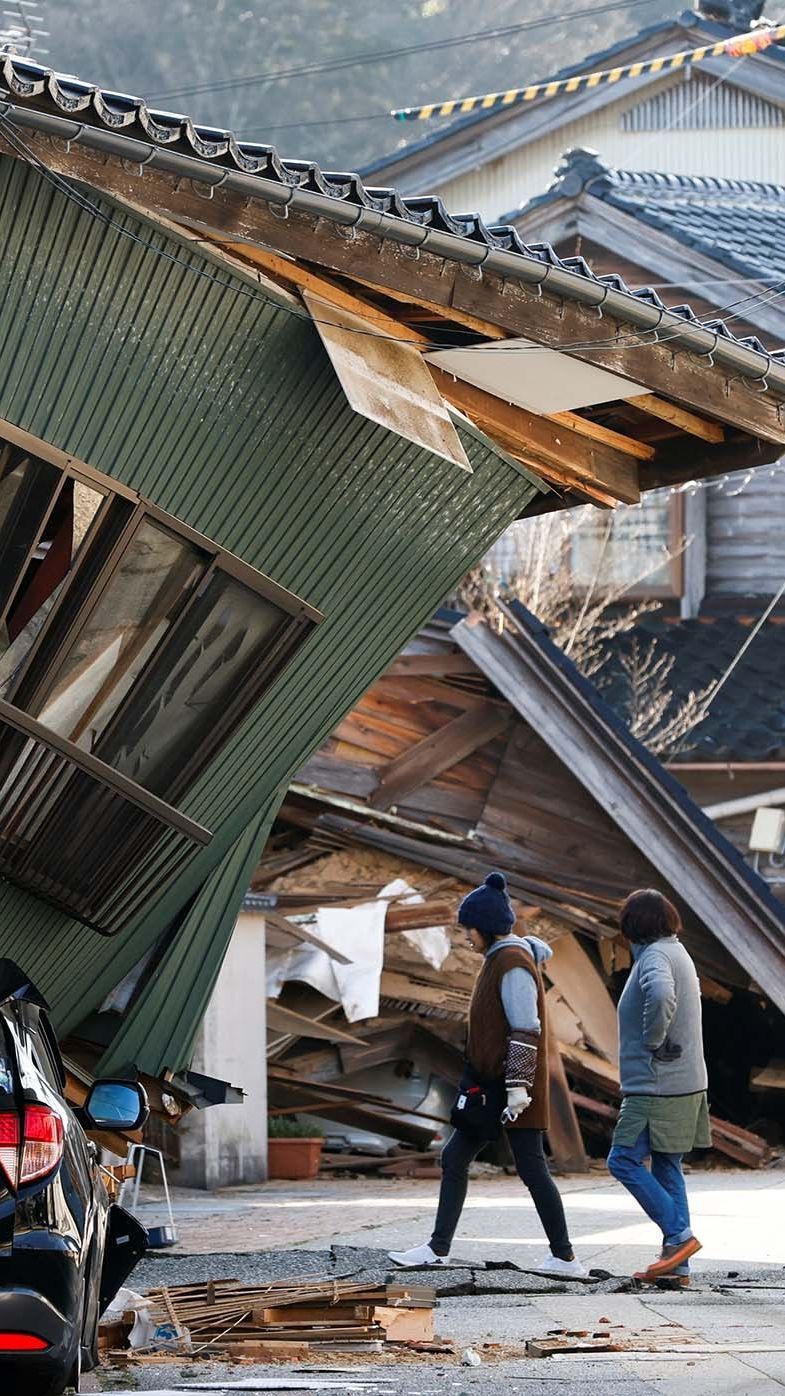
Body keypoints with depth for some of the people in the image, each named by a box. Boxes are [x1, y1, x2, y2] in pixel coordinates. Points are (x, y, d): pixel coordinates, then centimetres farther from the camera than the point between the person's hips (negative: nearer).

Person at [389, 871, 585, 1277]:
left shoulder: (513, 965, -15)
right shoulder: (501, 959, 15)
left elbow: (525, 1030, -21)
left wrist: (518, 1087, -25)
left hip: (513, 1087, -10)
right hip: (492, 1083, 10)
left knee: (531, 1168, -6)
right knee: (455, 1158, 8)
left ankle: (565, 1257, 0)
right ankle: (438, 1247, 11)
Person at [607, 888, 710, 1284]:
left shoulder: (655, 956, -14)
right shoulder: (678, 953, 18)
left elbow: (661, 996, -34)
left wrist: (654, 1042, -21)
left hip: (657, 1085, -10)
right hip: (684, 1084, 10)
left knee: (623, 1161, -8)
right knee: (666, 1168, 10)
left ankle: (679, 1236, -11)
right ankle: (677, 1265, 9)